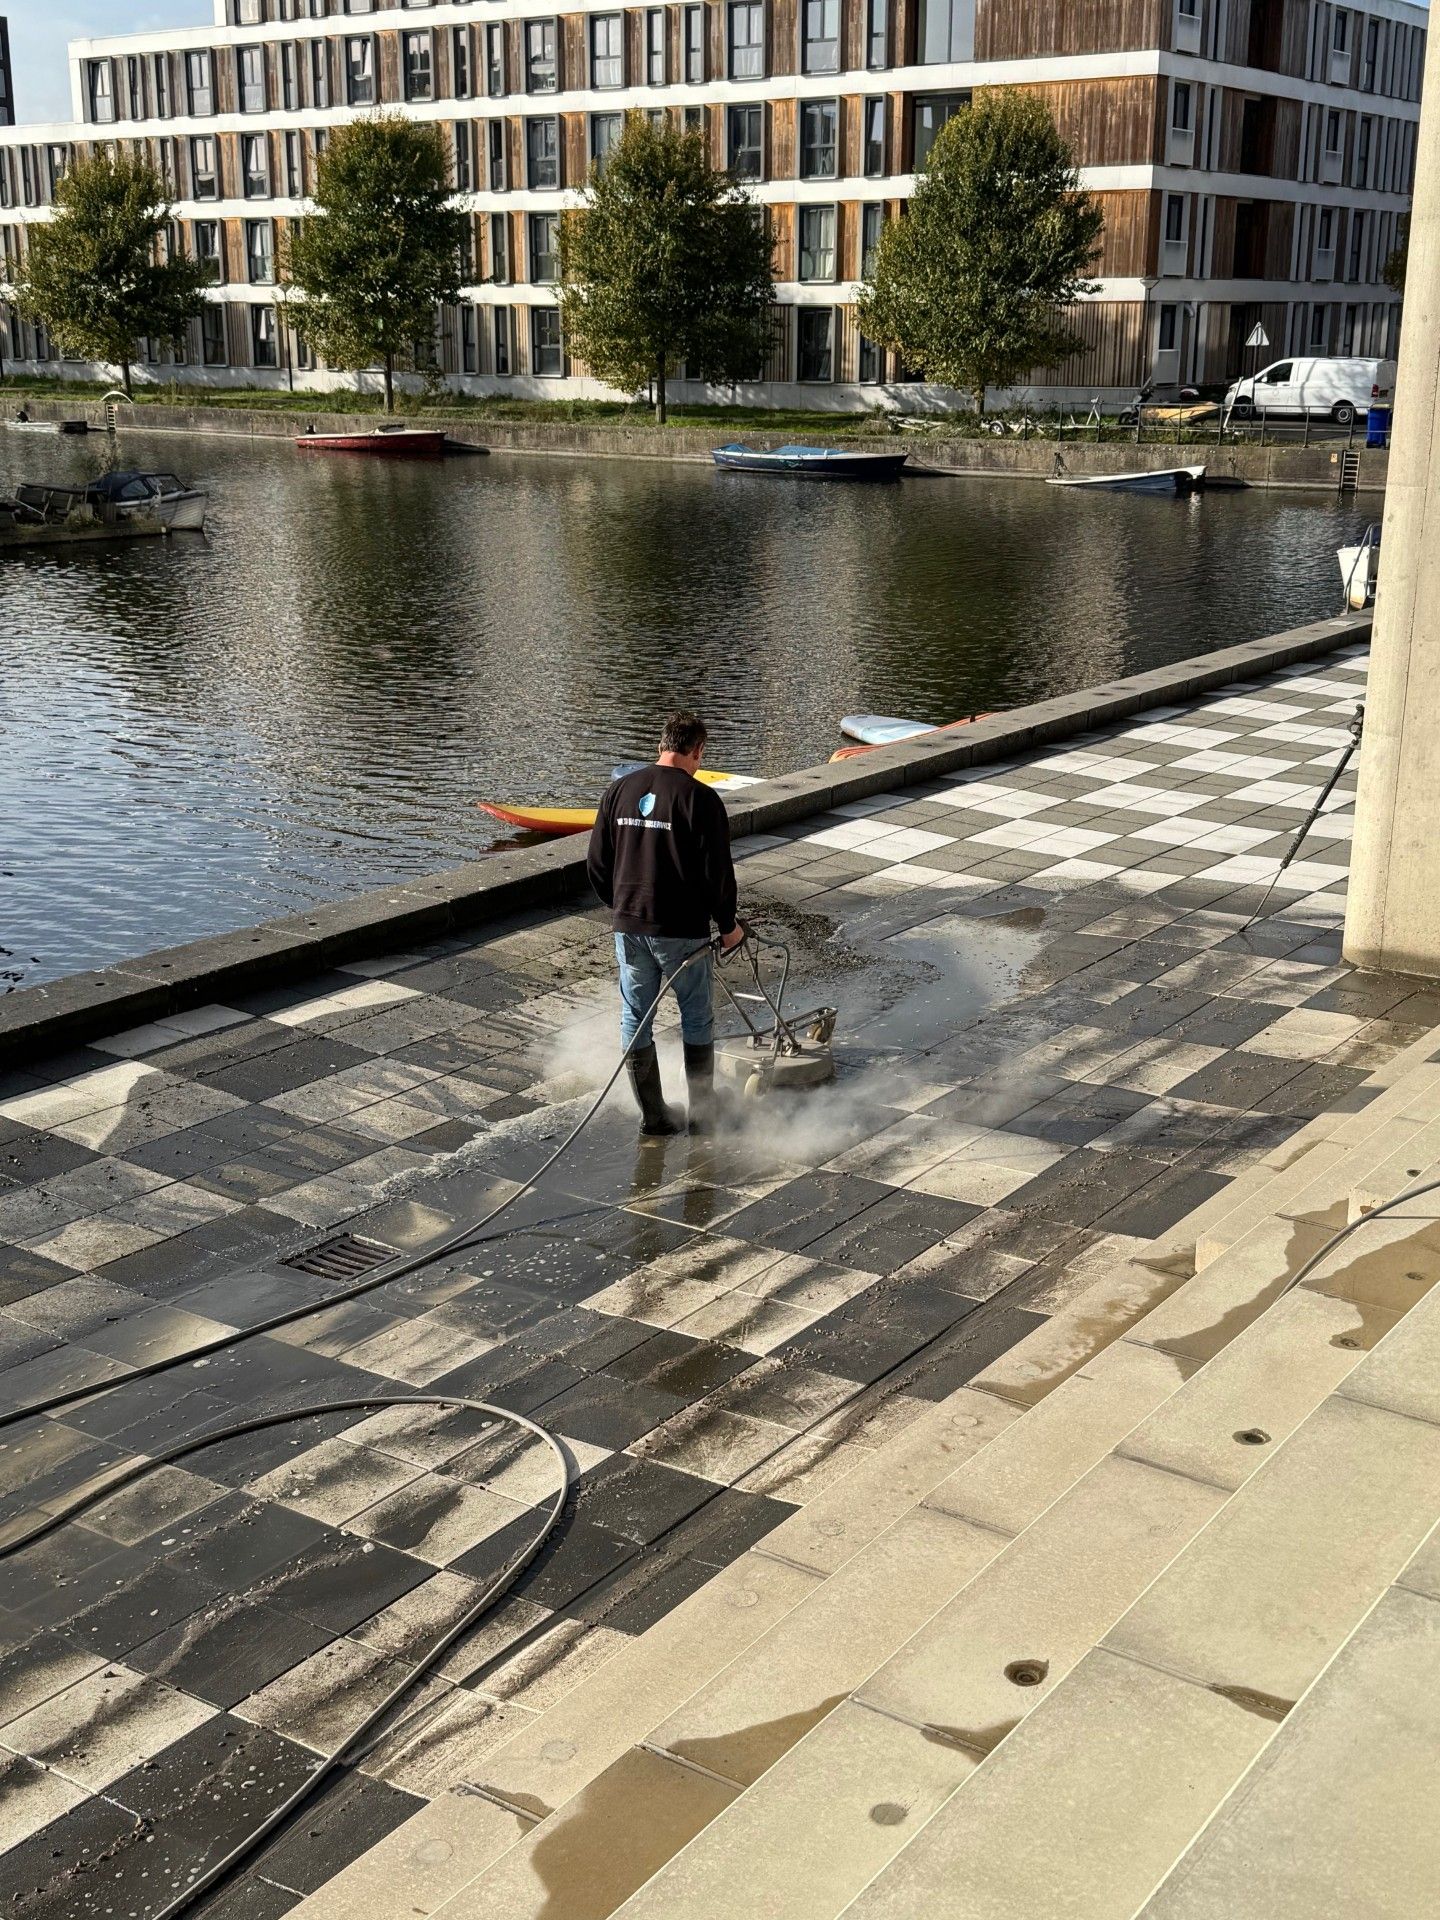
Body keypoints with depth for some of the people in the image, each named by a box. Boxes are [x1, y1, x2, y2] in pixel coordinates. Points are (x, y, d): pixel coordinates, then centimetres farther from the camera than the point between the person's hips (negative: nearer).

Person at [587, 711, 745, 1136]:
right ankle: (702, 1114, 20)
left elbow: (597, 863, 7)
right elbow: (718, 872, -12)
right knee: (697, 1021, 12)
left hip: (628, 925, 4)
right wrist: (728, 925, 3)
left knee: (636, 1019, 13)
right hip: (682, 930, -4)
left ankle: (652, 1115, 21)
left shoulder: (619, 790, 3)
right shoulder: (700, 799, -12)